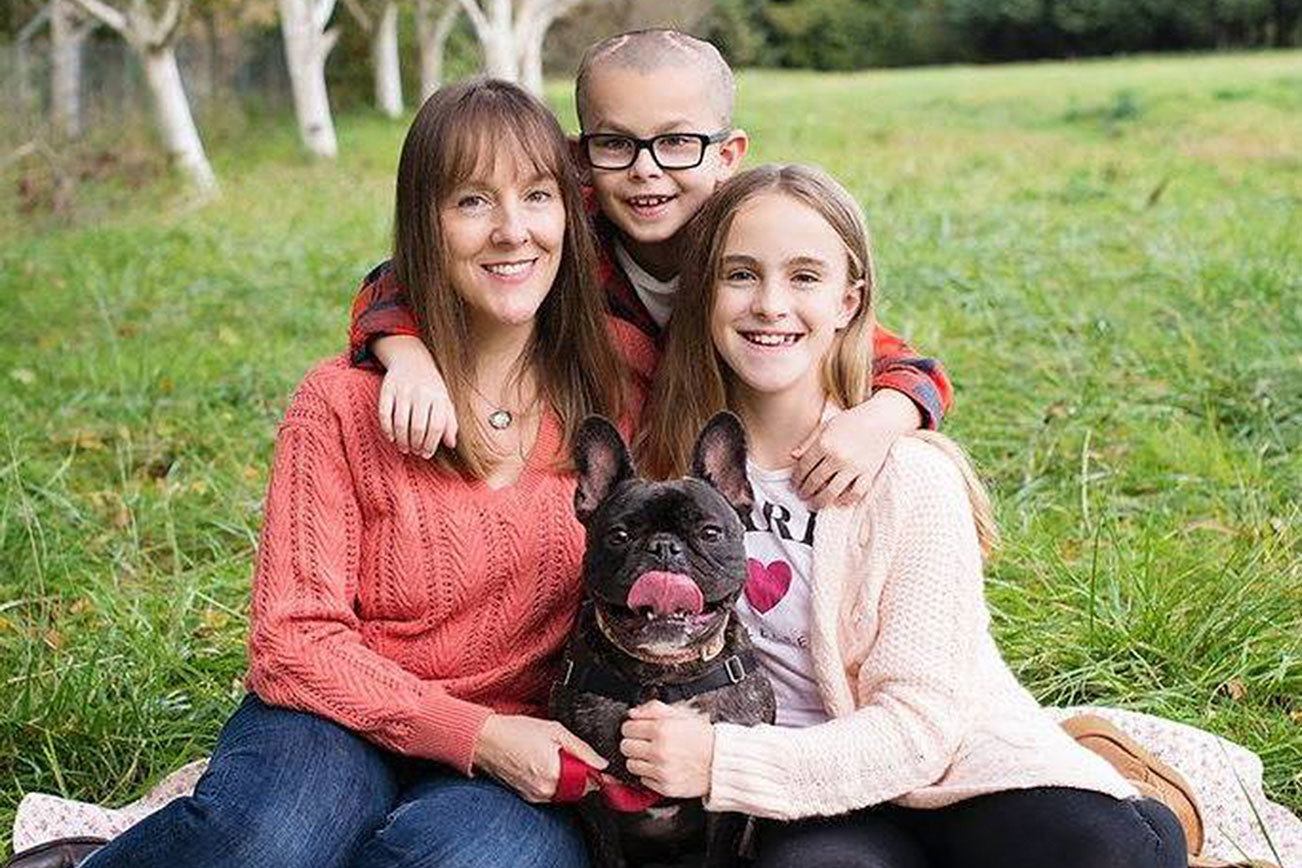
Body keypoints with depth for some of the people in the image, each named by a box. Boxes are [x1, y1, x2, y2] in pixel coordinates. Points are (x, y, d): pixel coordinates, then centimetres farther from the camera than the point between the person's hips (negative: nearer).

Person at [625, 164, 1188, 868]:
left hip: (961, 777, -2)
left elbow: (919, 728, -15)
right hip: (815, 809, 2)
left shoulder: (910, 479, -13)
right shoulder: (668, 460, -2)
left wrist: (723, 763, -25)